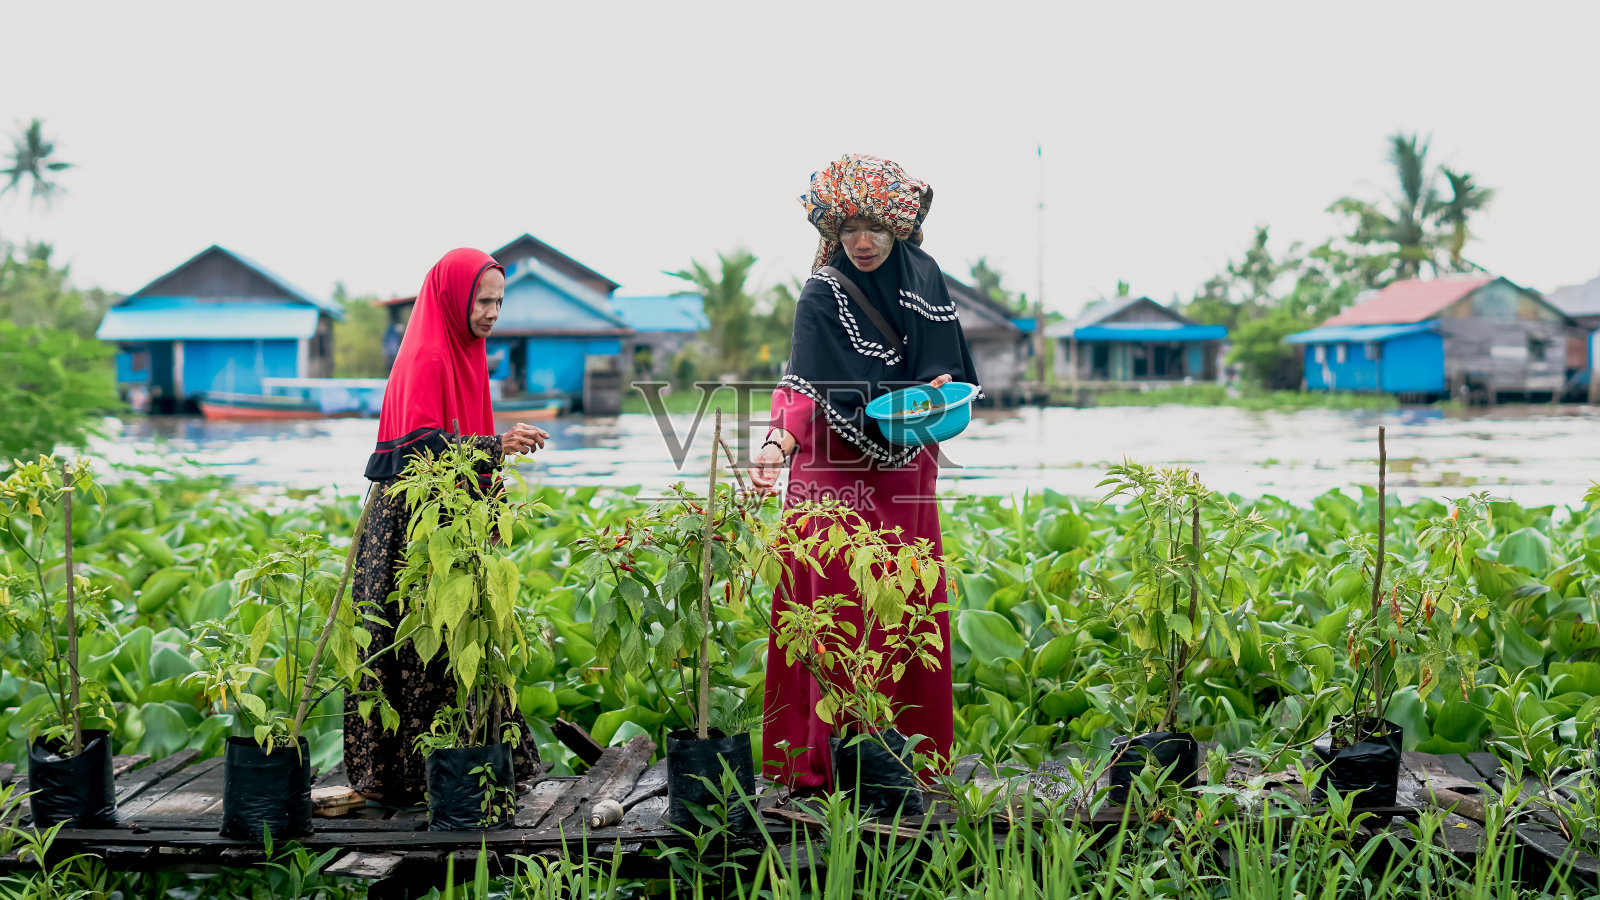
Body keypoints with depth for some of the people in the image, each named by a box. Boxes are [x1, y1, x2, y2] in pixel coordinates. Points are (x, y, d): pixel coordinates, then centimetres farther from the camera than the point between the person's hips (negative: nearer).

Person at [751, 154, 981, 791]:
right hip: (837, 476, -5)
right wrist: (777, 442, -40)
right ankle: (825, 766, -3)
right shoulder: (822, 297, -10)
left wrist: (938, 387, -7)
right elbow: (805, 383, -23)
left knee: (909, 611, 5)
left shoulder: (921, 277, 6)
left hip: (905, 473, 5)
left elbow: (948, 366, 15)